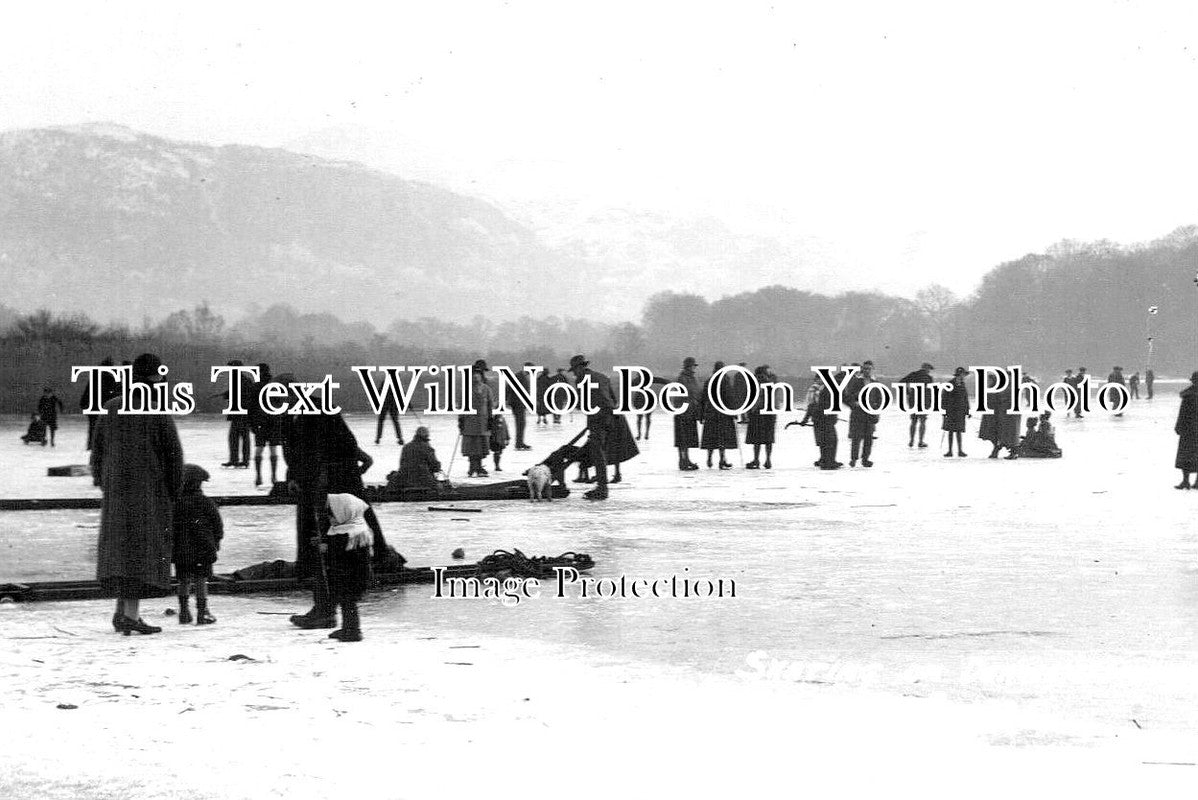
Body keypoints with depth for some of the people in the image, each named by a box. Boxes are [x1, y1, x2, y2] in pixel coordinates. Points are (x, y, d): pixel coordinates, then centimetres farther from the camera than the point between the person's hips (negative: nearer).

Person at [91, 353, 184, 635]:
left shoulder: (110, 408, 4)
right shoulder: (158, 412, -9)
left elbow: (98, 449, 9)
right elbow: (173, 453, -8)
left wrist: (101, 483, 19)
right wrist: (175, 490, 4)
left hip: (116, 487, 5)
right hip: (151, 490, -4)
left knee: (119, 546, 14)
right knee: (143, 548, -2)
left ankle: (121, 610, 9)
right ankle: (131, 614, -7)